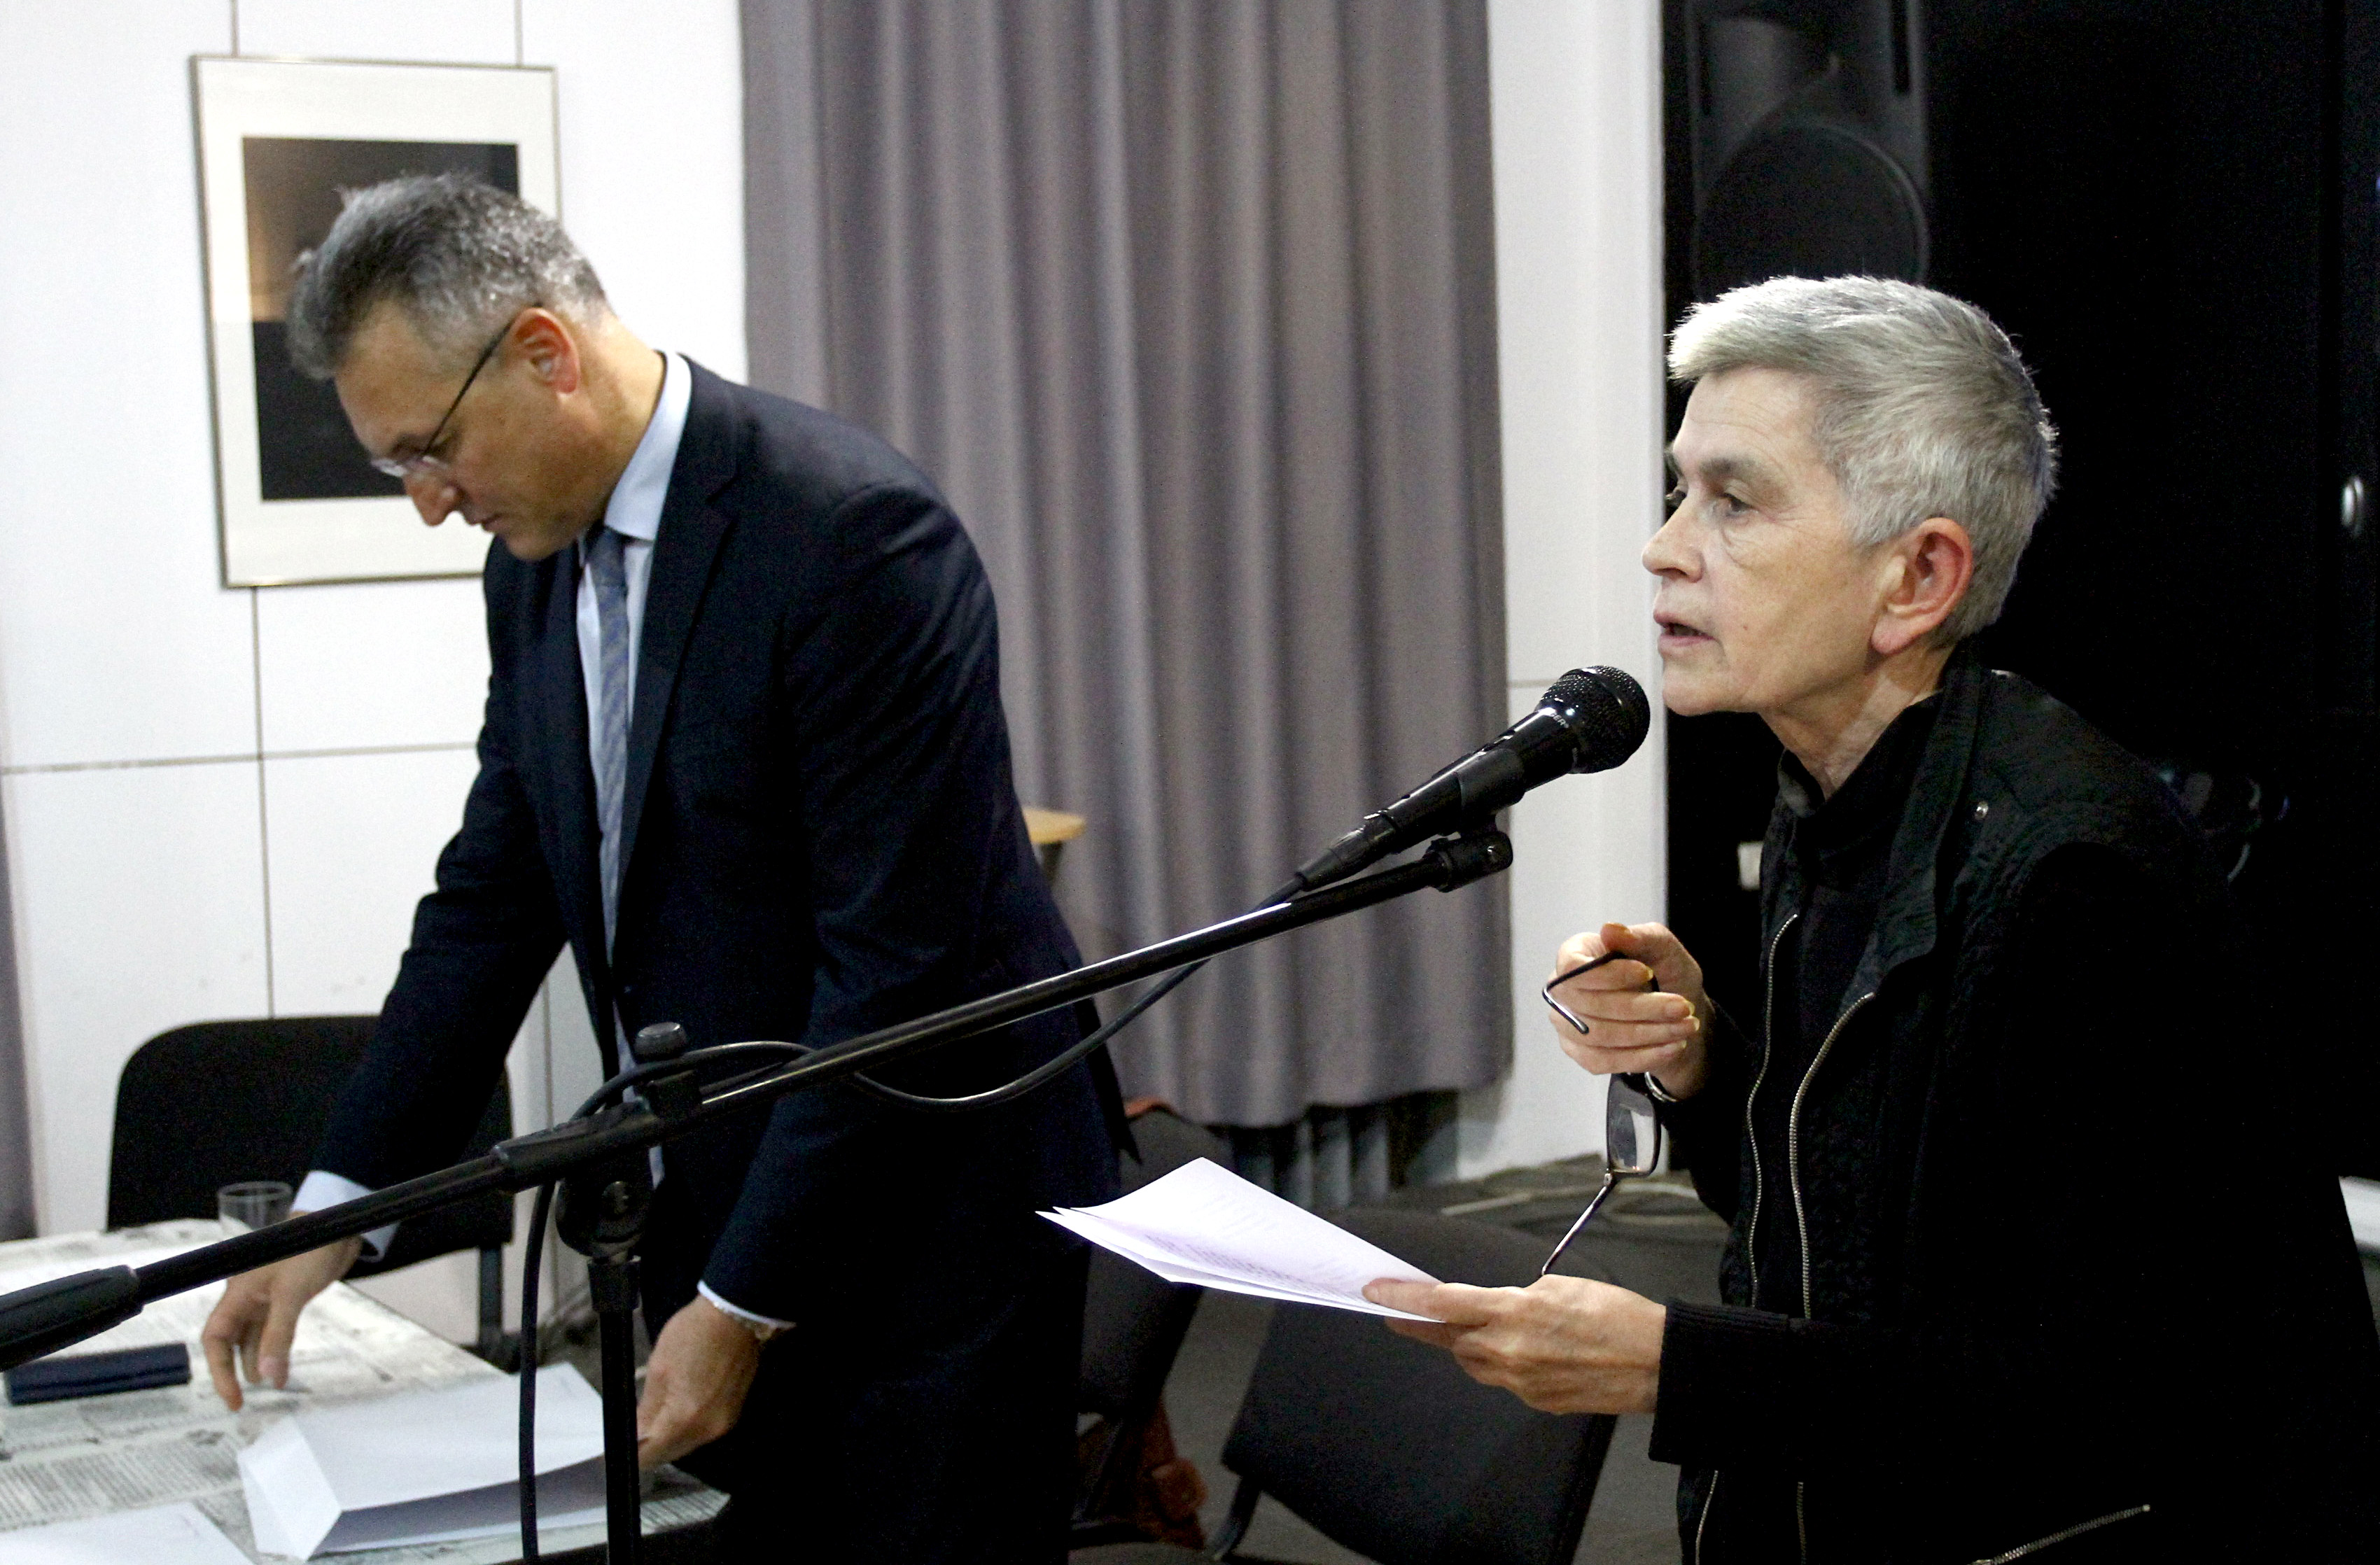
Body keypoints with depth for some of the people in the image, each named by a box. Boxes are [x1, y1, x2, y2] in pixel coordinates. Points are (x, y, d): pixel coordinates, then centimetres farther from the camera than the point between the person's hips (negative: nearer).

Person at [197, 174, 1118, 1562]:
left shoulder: (854, 533, -21)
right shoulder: (541, 562, 5)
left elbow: (901, 964, -22)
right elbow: (495, 896, 9)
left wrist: (745, 1301, -18)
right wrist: (333, 1210, 2)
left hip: (925, 1219, -7)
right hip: (711, 1200, 7)